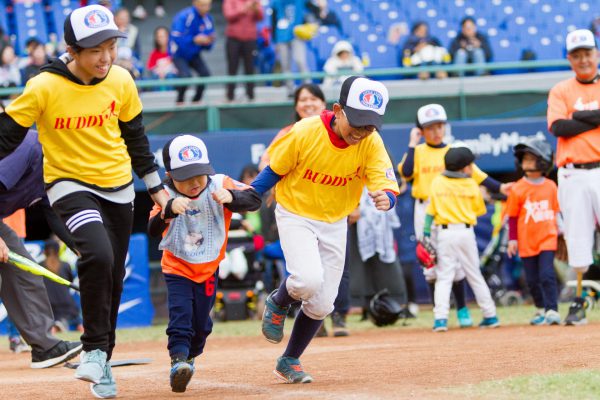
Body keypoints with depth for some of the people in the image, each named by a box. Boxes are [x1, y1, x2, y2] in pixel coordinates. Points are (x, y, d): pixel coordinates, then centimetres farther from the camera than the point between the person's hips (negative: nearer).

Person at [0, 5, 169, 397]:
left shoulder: (121, 81, -5)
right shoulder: (44, 87, -19)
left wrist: (156, 187, 15)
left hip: (118, 188, 4)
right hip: (70, 185, -4)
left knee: (112, 280, 9)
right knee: (98, 255, -28)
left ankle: (102, 362, 26)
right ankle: (94, 350, -13)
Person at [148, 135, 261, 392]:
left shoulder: (219, 185, -16)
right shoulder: (167, 195, -19)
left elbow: (254, 199, -24)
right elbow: (153, 230, -33)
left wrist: (230, 197, -45)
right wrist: (169, 209, -53)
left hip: (208, 269, 2)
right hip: (177, 268, -2)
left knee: (201, 323, 9)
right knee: (180, 313, -21)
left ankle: (190, 356, 34)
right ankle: (178, 360, -29)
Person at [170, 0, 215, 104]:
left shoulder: (208, 19, -7)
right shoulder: (183, 17, -25)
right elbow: (177, 38, -31)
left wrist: (208, 42, -23)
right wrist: (194, 40, -36)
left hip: (194, 54, 5)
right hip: (179, 54, -5)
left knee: (205, 73, -13)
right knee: (186, 76, -24)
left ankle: (196, 100, 9)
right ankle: (180, 100, 2)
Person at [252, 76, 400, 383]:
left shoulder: (371, 143, -17)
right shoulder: (304, 133, -24)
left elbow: (387, 185, -25)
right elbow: (274, 171, -9)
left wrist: (385, 198, -48)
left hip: (334, 223, 4)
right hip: (295, 216, -4)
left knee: (321, 305, 7)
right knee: (308, 279, -28)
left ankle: (289, 361, 29)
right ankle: (278, 304, 8)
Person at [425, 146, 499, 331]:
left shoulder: (437, 182, 2)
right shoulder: (471, 185, 1)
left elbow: (430, 211, 1)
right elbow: (480, 210, 8)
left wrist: (426, 233, 3)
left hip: (445, 232, -1)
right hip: (466, 232, 1)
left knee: (444, 276, -1)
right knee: (475, 276, 12)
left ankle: (440, 318, -15)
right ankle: (490, 316, 16)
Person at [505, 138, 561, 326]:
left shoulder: (550, 186, 0)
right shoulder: (518, 189, -6)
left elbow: (554, 212, 11)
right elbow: (512, 216, 0)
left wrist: (557, 231, 12)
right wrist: (512, 239, -3)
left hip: (547, 239, 0)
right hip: (527, 241, 0)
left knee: (547, 275, -12)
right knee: (532, 280, 8)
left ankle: (552, 311, -9)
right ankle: (540, 309, 27)